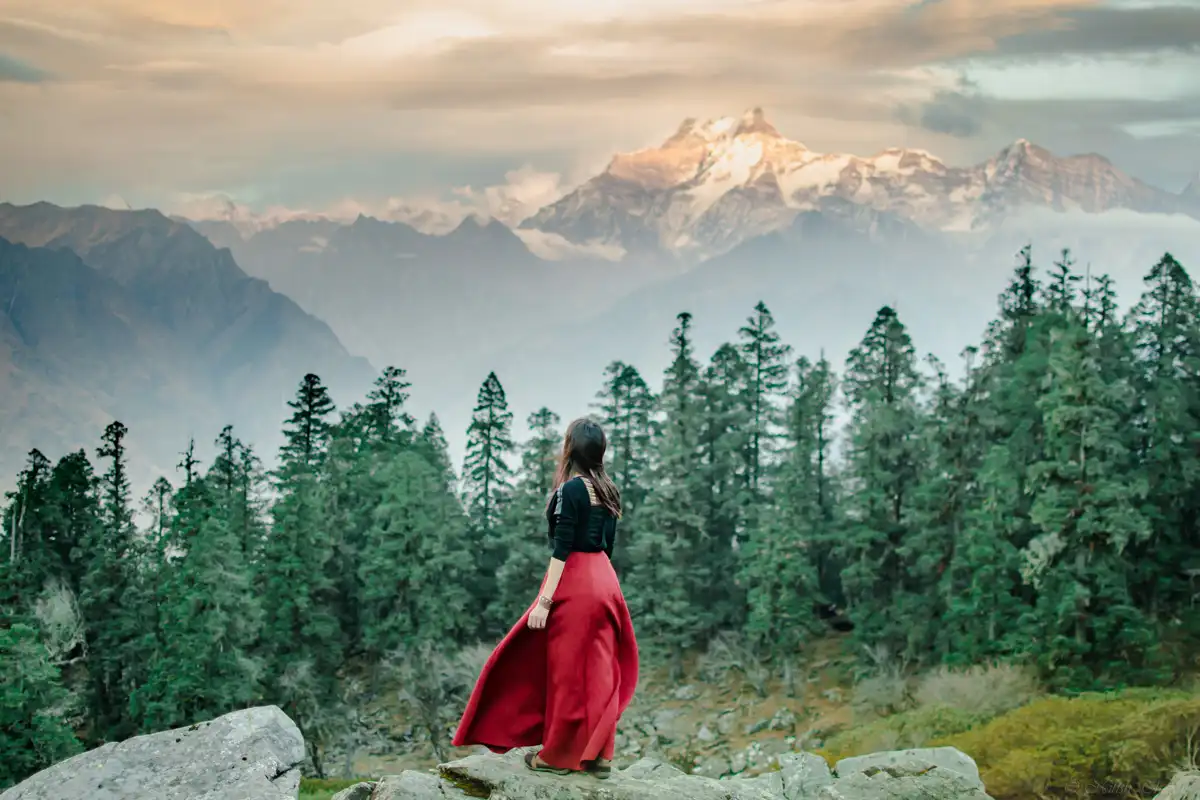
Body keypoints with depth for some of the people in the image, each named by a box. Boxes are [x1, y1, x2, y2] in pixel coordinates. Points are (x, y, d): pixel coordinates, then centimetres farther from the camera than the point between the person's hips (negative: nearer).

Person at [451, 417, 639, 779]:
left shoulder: (570, 489, -13)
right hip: (604, 580, 8)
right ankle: (597, 754, 11)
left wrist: (544, 600, -18)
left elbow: (562, 548, -18)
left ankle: (559, 754, 9)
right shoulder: (608, 492, 10)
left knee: (566, 670, 1)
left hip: (573, 582, -8)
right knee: (599, 669, 9)